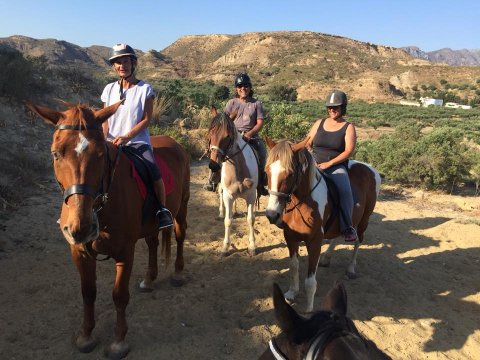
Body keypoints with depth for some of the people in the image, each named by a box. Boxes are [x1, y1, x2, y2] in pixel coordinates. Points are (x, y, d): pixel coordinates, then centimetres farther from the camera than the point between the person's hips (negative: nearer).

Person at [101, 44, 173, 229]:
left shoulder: (145, 88, 0)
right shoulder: (109, 89, 11)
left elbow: (146, 119, -5)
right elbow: (105, 120, 12)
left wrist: (126, 137, -16)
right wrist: (104, 138, -8)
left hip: (137, 141, -4)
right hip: (112, 142, 4)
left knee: (154, 171, -27)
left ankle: (163, 209, -8)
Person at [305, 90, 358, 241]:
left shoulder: (348, 127, 3)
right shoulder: (319, 123, 14)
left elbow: (348, 151, -8)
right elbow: (307, 144, 15)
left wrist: (329, 163, -17)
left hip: (337, 167, -3)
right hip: (315, 165, 3)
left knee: (344, 191, -31)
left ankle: (347, 227, -16)